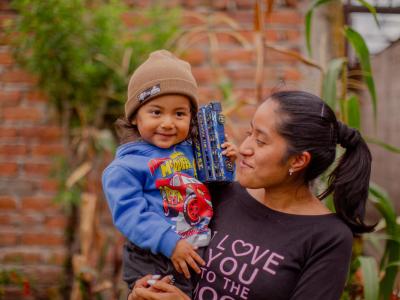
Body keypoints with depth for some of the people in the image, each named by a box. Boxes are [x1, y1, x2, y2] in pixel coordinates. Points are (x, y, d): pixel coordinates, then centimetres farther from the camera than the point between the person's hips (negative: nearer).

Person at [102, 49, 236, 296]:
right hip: (154, 263, -6)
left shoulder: (193, 151, 7)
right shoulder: (127, 165, -9)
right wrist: (170, 243, -23)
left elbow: (212, 190, 19)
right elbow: (129, 213, -17)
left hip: (200, 257, 6)